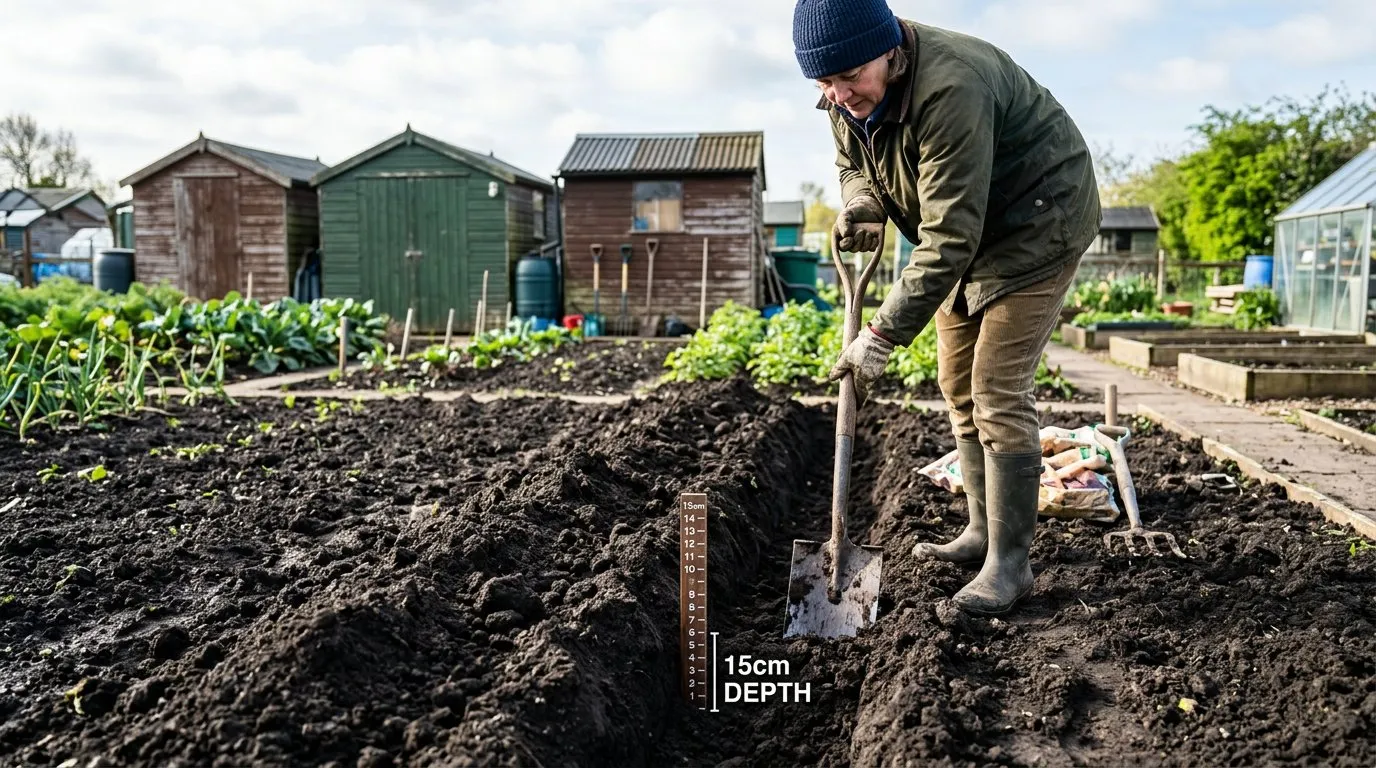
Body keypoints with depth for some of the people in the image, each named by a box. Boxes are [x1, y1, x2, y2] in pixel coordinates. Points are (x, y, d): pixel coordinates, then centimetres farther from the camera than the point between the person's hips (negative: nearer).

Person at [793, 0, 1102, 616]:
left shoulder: (950, 89, -35)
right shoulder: (848, 97, -8)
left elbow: (949, 237, -37)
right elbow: (853, 165, 11)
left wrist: (884, 334, -37)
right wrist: (859, 200, -14)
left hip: (1036, 223, -9)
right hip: (968, 230, 9)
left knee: (997, 392, -13)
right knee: (958, 386, 11)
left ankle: (1009, 564, -3)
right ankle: (982, 531, 25)